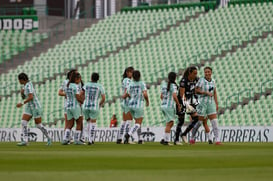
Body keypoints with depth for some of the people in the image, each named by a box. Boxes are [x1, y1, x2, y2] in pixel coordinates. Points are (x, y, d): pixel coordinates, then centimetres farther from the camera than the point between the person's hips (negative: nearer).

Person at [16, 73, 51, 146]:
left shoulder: (28, 86, -21)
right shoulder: (25, 85, 11)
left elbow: (31, 97, -32)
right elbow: (23, 97, 17)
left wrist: (22, 103, -31)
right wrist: (22, 92, -4)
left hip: (35, 106, -9)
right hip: (29, 107, 9)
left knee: (38, 125, 1)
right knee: (23, 122, -10)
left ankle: (48, 138, 22)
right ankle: (25, 141, -16)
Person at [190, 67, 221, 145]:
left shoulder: (213, 81, 9)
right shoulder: (201, 80, -8)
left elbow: (215, 93, 14)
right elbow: (196, 90, -13)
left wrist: (216, 104, 11)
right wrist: (206, 92, -22)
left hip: (211, 103, 5)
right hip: (202, 102, -5)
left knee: (214, 121, -6)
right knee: (199, 121, 1)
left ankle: (217, 140, -8)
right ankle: (192, 138, 20)